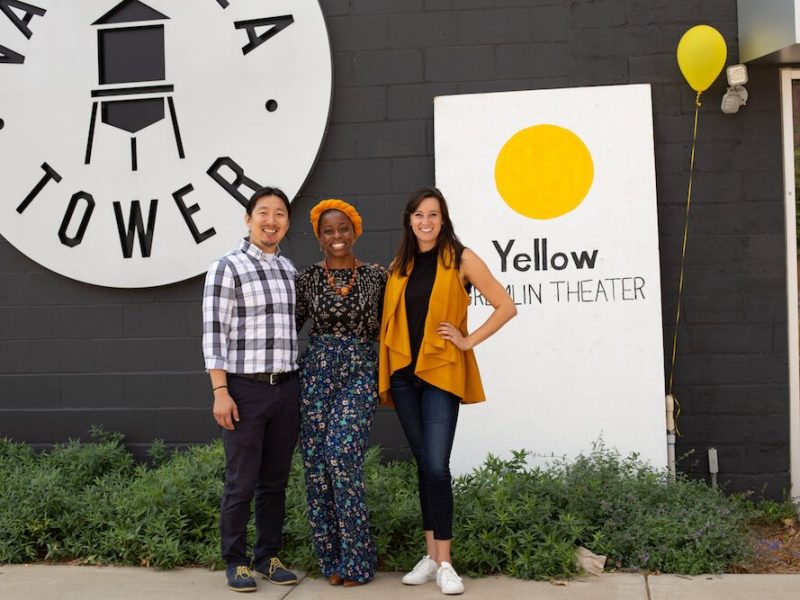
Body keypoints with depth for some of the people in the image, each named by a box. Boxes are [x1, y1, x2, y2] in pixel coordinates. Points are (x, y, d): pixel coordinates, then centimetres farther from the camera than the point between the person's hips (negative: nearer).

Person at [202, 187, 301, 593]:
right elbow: (213, 334, -8)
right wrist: (220, 392, -14)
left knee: (275, 480, 11)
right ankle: (235, 561, 16)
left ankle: (268, 556, 24)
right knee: (241, 481, 1)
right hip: (244, 388, -5)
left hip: (287, 388, 5)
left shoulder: (290, 270, 13)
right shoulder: (228, 268, -5)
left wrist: (300, 384, 13)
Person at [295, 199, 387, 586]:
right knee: (317, 463, 0)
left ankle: (355, 559, -2)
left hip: (359, 375, -2)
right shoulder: (308, 279, 6)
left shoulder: (376, 277, 4)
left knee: (342, 456, -16)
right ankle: (331, 558, 14)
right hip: (316, 373, 2)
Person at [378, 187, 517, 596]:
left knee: (437, 466, -9)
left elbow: (506, 306, -4)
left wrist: (469, 341, -8)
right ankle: (431, 556, 17)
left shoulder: (461, 259, -2)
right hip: (402, 373, 4)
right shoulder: (398, 266, 11)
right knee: (422, 465, 10)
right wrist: (384, 369, 6)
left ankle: (444, 563, 0)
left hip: (440, 372, -4)